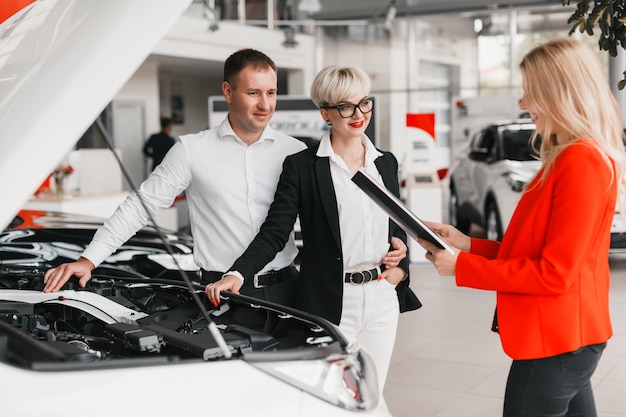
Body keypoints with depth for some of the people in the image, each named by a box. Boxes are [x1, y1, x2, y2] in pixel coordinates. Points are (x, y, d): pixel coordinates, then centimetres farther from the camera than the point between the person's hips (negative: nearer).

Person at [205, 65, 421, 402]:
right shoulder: (301, 166, -4)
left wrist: (401, 265, 3)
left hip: (383, 298, 5)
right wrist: (237, 274, -23)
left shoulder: (386, 163, 11)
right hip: (329, 302, -5)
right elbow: (274, 232, -9)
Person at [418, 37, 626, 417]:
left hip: (556, 342, -10)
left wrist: (462, 267, -15)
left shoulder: (581, 162, -19)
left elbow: (553, 274, -21)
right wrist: (468, 244, 4)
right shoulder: (569, 158, 13)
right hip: (566, 337, 10)